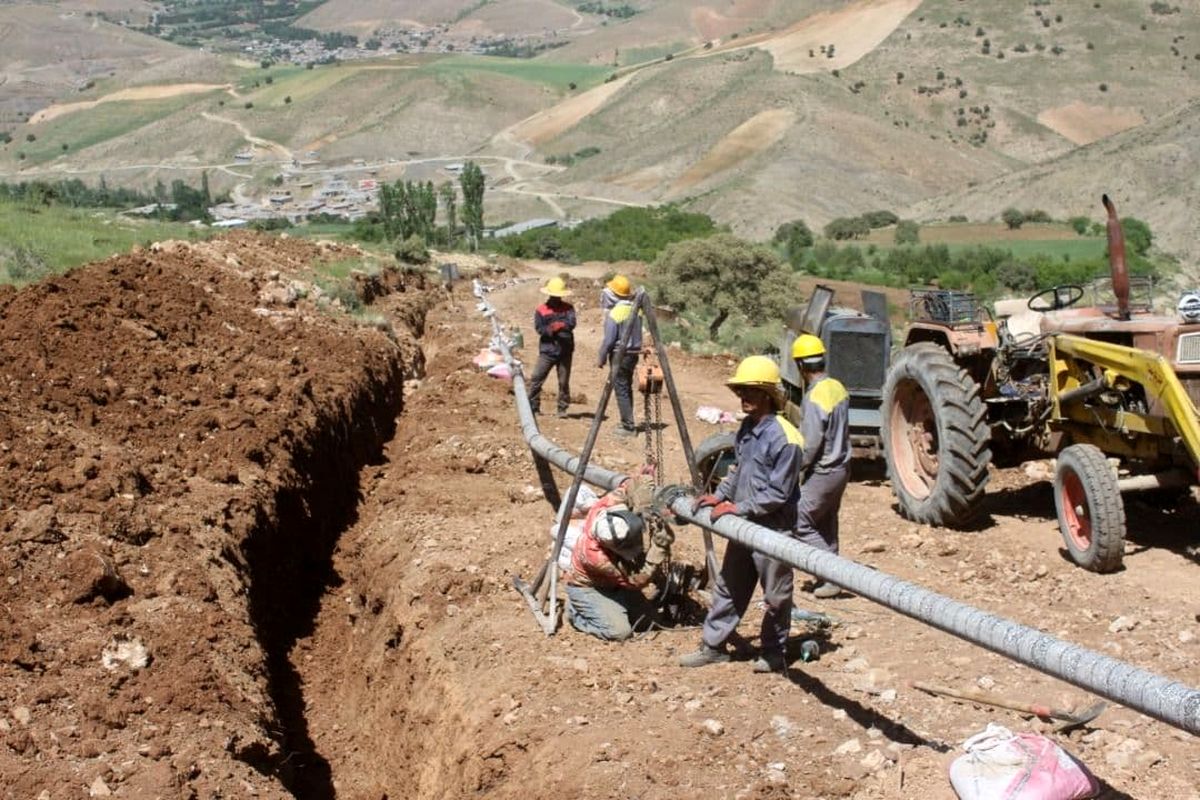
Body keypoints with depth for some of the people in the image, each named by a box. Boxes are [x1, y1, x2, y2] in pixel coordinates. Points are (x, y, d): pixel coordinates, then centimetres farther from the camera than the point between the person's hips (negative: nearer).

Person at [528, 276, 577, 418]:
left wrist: (552, 327, -23)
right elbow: (539, 328, -8)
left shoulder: (568, 308, 5)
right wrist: (556, 328, -18)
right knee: (536, 379, -5)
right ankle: (533, 407, 5)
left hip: (565, 351, 1)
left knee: (564, 382, 6)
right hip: (547, 351, -1)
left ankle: (562, 408, 15)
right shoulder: (541, 310, 2)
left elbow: (571, 324, -12)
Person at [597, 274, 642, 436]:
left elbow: (608, 340, -15)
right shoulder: (636, 310, 4)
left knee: (621, 390, -3)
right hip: (634, 353, 7)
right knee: (627, 388, 16)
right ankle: (627, 422, 24)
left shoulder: (614, 313, -17)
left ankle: (628, 426, -5)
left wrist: (602, 359, -6)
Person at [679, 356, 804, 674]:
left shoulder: (784, 438, -22)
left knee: (776, 596, 8)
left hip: (773, 530, -9)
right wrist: (719, 495, 7)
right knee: (728, 586, 16)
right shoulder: (747, 427, 5)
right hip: (743, 526, 9)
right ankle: (712, 646, 26)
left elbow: (777, 494, -22)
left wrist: (737, 508, -20)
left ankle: (774, 655, 22)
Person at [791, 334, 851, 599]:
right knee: (826, 524, 16)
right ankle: (832, 577, 21)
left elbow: (810, 445, -21)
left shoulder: (814, 399, -22)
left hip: (822, 472, -9)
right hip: (841, 467, 9)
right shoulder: (837, 387, 4)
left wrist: (794, 468, -7)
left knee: (801, 523, -1)